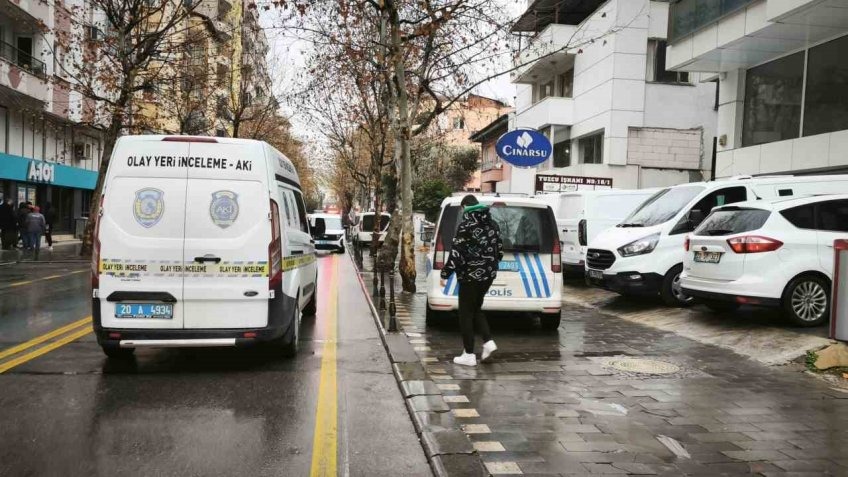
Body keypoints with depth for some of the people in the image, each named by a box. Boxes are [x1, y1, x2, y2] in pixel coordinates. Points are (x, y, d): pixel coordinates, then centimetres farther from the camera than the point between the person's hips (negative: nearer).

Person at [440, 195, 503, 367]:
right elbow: (499, 250, 14)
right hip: (488, 274, 7)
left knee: (466, 314, 3)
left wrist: (445, 274, -10)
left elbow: (456, 253, -17)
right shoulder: (492, 224, 9)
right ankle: (488, 341, 8)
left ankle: (469, 355, 5)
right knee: (476, 309, 22)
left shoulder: (466, 225, -14)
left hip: (471, 275, -7)